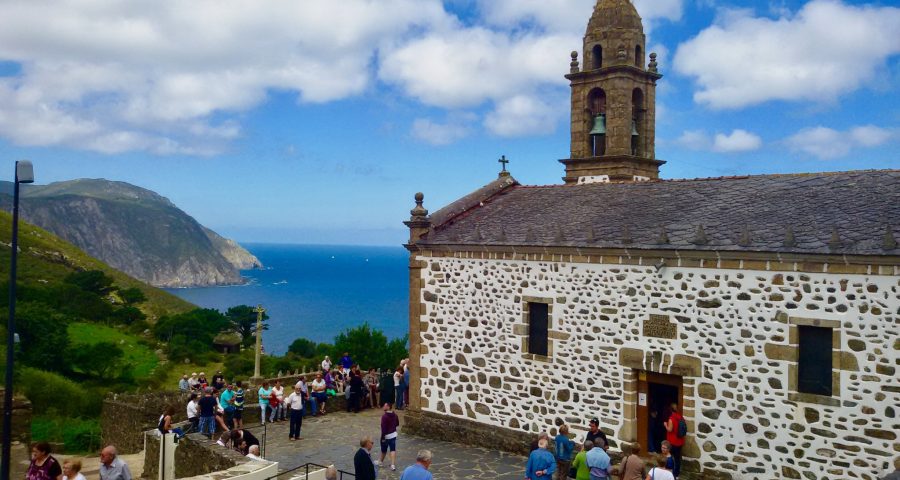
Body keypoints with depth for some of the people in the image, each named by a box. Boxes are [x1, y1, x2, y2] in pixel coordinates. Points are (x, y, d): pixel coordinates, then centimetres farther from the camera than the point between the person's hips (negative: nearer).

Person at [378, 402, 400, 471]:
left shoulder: (384, 416, -23)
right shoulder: (395, 415, 0)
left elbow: (383, 427, -23)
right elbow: (397, 424, 13)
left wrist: (383, 437, -17)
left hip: (387, 435, -5)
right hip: (394, 434, 5)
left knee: (384, 450, 15)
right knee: (393, 450, 5)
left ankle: (381, 461, 35)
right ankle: (393, 464, -3)